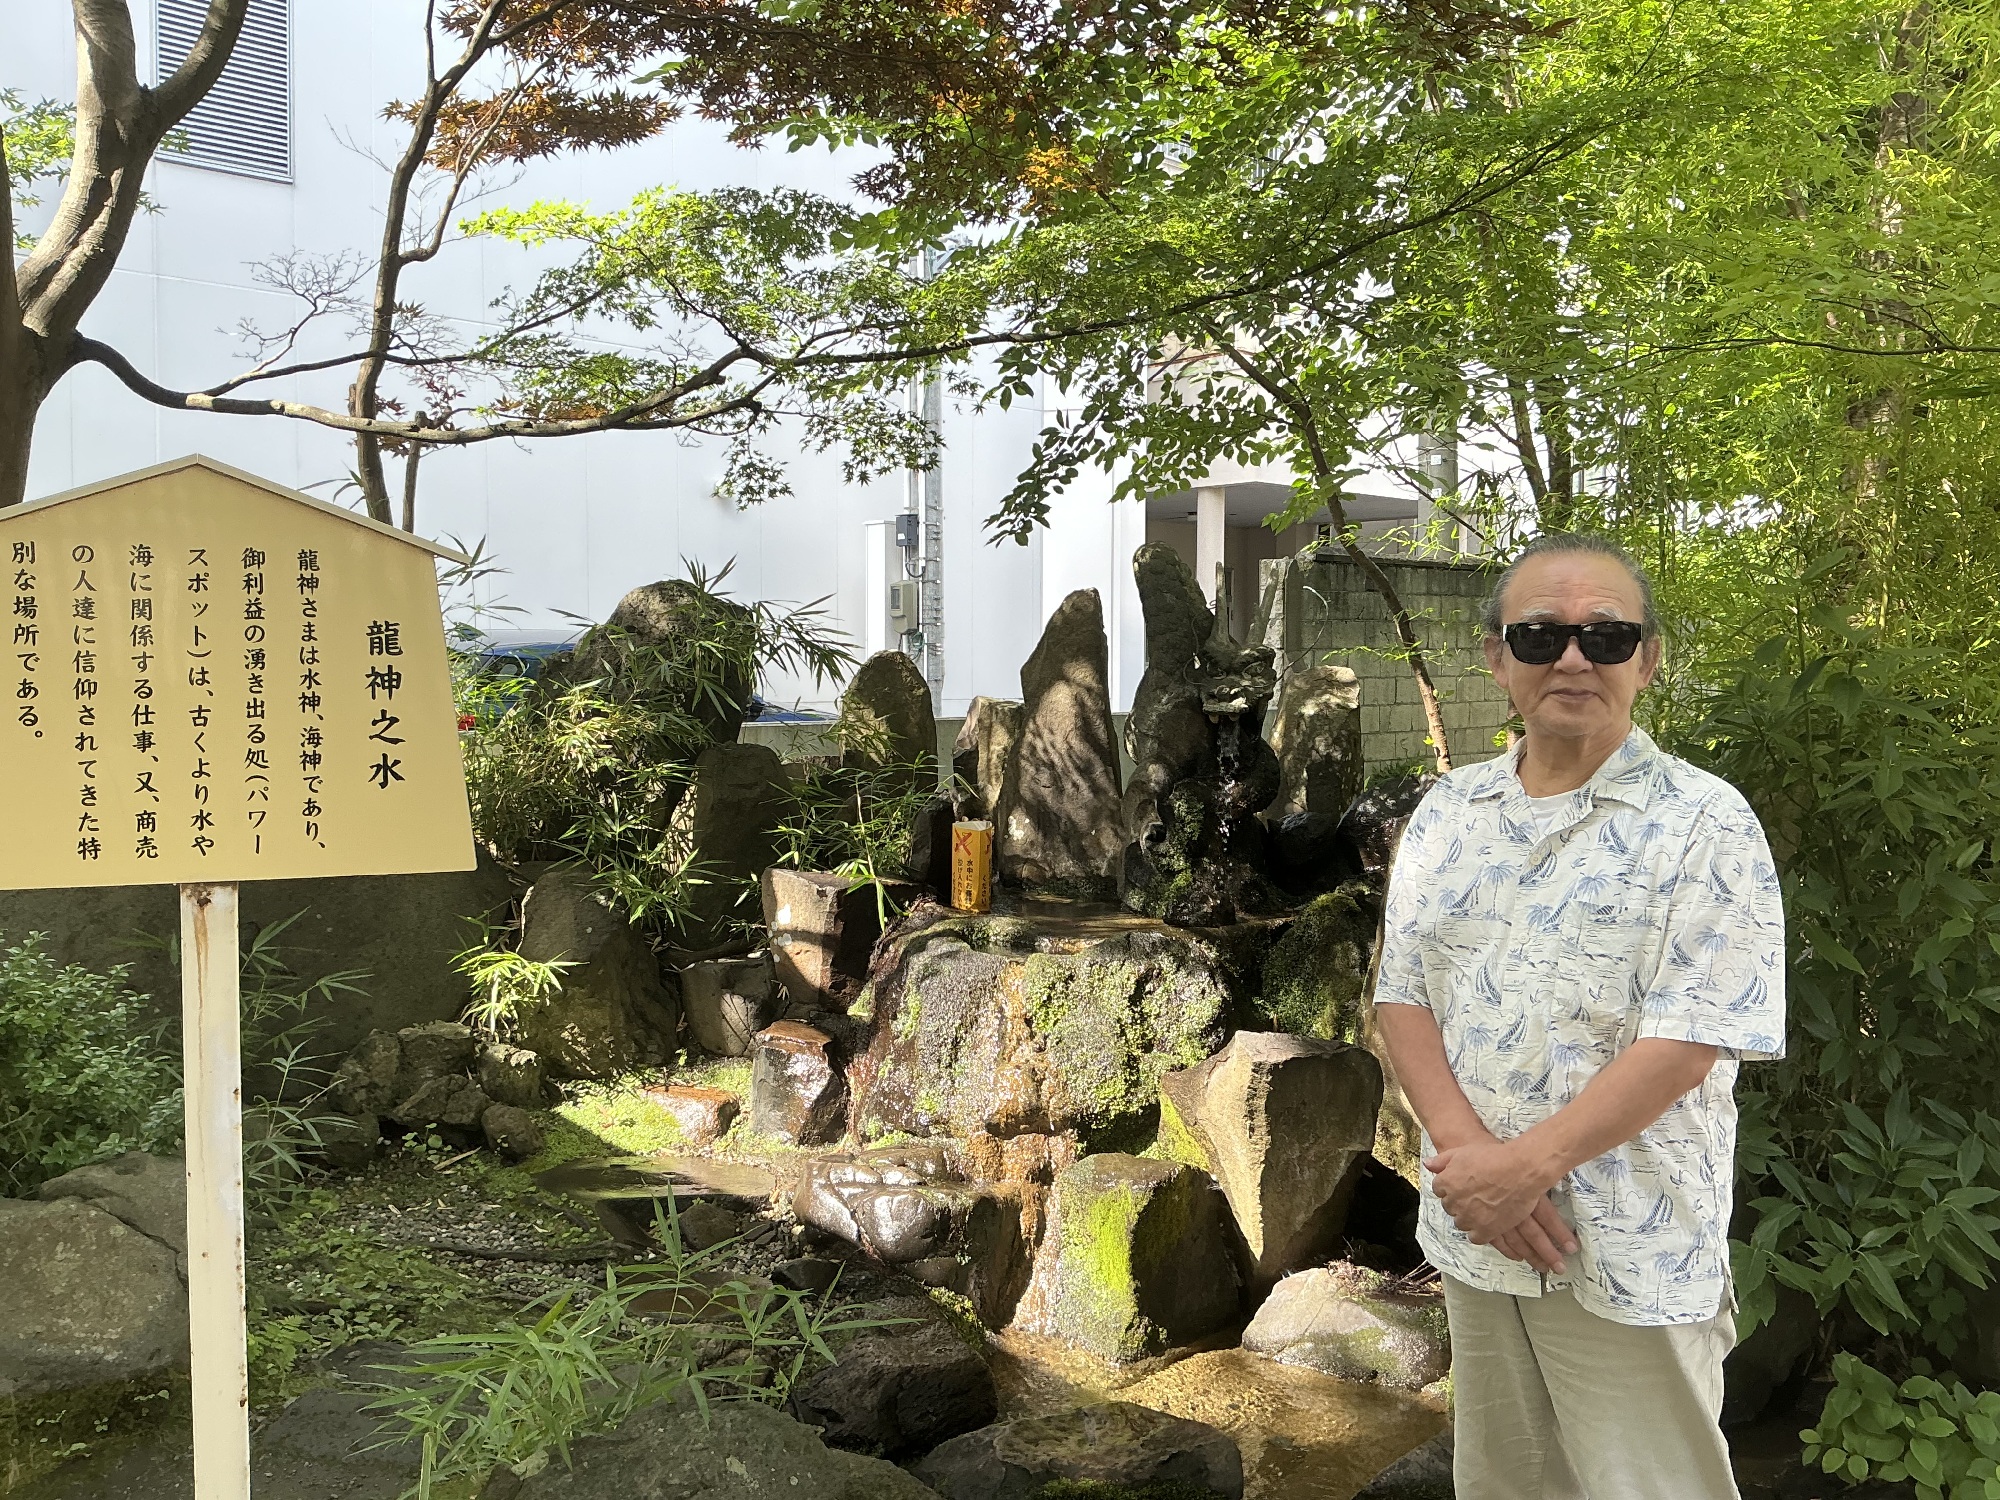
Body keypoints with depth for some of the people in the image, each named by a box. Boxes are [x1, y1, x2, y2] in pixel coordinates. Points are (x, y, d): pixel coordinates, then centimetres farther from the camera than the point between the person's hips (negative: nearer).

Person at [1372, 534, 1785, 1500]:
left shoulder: (1706, 824, -11)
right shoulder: (1445, 815, 4)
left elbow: (1687, 1042, -17)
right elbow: (1402, 996, 2)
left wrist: (1522, 1168, -20)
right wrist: (1469, 1156, -14)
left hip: (1633, 1255, -5)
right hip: (1472, 1235, 5)